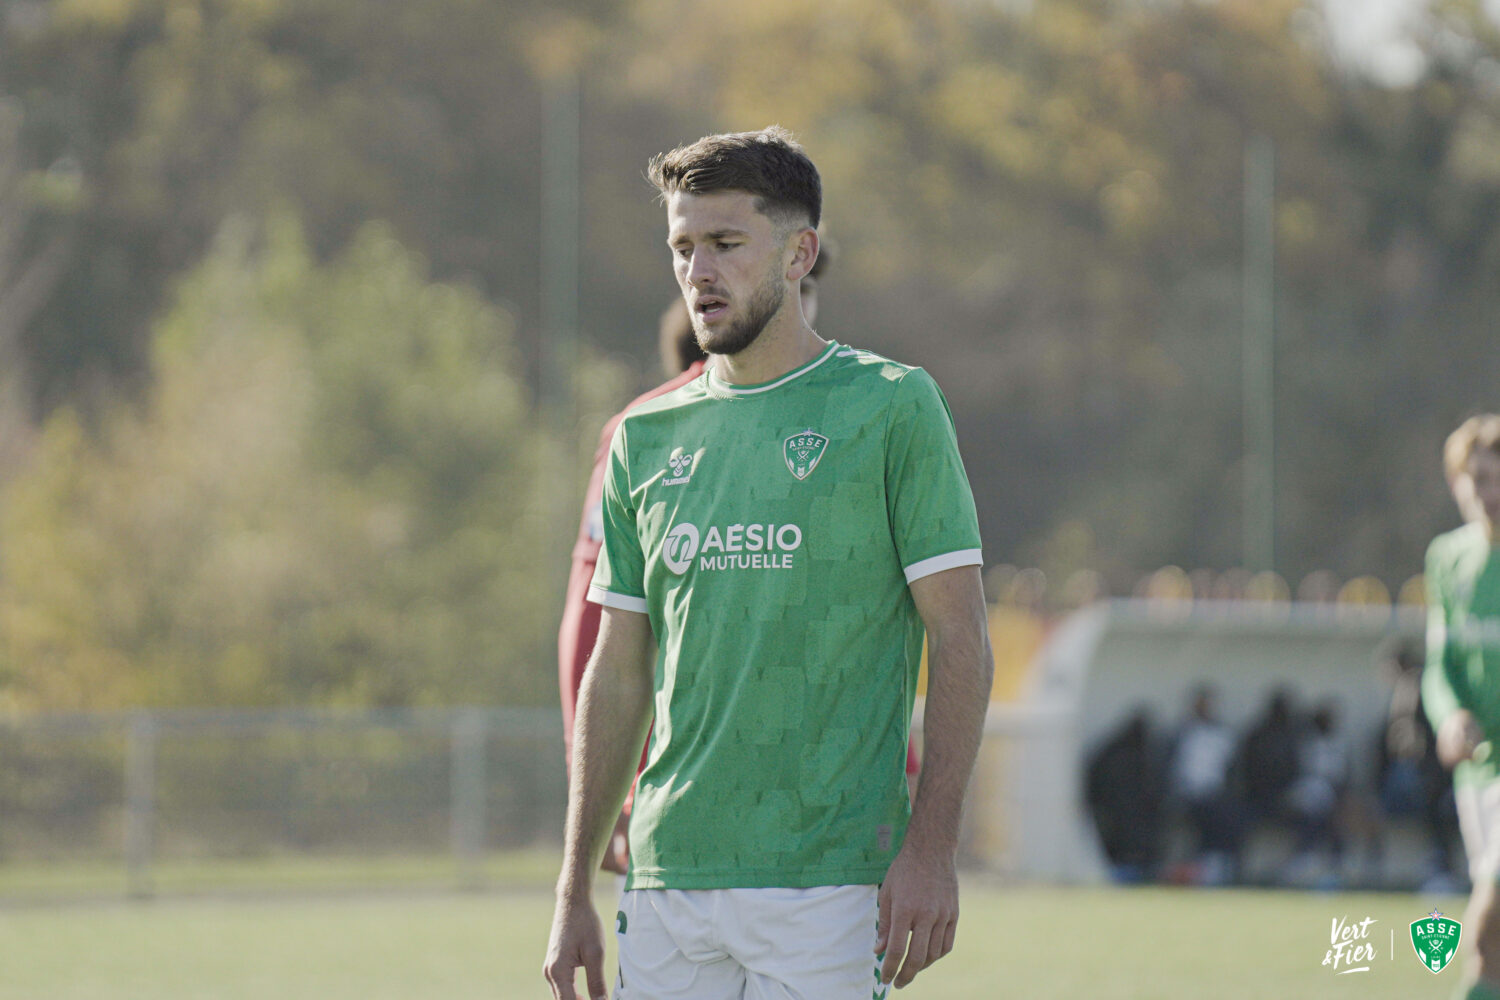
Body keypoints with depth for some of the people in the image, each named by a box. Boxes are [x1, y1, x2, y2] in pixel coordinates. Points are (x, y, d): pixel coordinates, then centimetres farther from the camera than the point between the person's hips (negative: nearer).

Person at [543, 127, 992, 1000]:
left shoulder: (893, 408, -1)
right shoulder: (646, 439, 13)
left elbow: (962, 642, -4)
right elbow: (617, 675, 16)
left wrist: (930, 847, -13)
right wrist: (575, 891, 12)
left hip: (826, 888, -5)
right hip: (670, 885, 5)